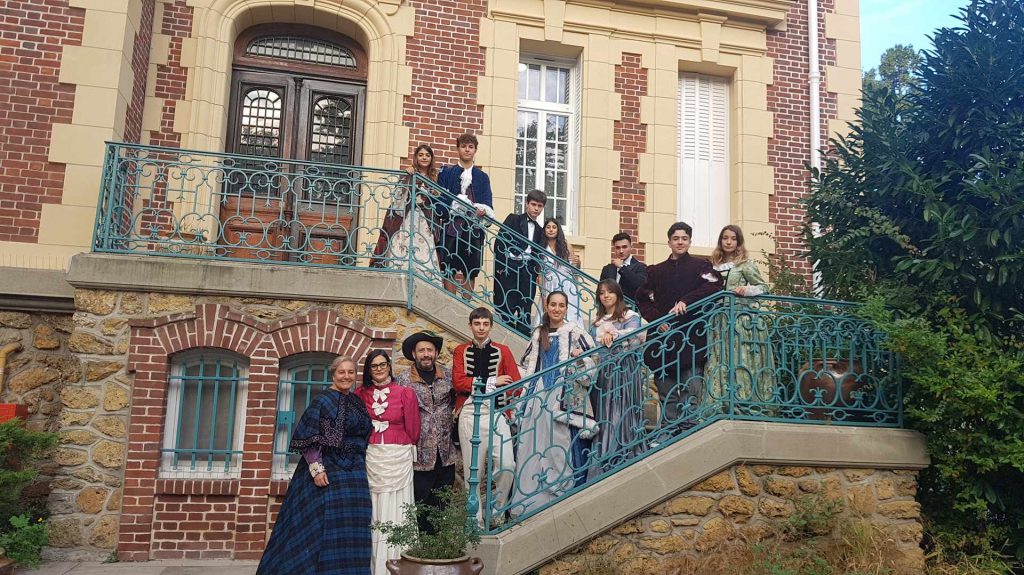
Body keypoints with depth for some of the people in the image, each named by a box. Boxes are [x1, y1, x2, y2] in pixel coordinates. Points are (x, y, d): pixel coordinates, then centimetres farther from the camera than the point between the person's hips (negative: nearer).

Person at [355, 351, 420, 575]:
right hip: (369, 457, 2)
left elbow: (413, 429, 2)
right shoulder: (360, 394, 5)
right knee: (371, 513, 5)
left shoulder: (405, 393, -3)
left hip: (398, 458, -2)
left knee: (395, 512, 0)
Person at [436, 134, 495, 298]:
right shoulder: (446, 173, 11)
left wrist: (483, 210, -17)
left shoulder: (482, 177, 16)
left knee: (470, 271, 3)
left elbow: (487, 202, 6)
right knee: (449, 270, -4)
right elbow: (440, 198, 1)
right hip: (451, 227, -2)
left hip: (473, 229, 2)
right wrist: (454, 206, -17)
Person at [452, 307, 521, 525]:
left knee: (507, 466, -10)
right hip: (469, 413, 0)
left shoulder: (502, 351, 12)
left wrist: (476, 384, -7)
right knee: (473, 469, 3)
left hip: (496, 412, 0)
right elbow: (458, 382, -3)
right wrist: (492, 381, -8)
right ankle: (476, 518, 13)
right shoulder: (461, 351, 12)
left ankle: (496, 512, 10)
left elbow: (516, 384, 3)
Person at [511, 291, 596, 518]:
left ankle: (561, 494, 3)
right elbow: (526, 364, 24)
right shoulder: (538, 334, 15)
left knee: (560, 445, -6)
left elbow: (593, 362, -4)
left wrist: (580, 359, -23)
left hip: (565, 397, -4)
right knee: (532, 445, 4)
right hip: (538, 396, 4)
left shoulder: (575, 333, 2)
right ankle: (529, 497, 12)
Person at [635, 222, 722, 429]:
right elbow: (643, 299, 11)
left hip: (691, 336, -3)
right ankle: (669, 428, 12)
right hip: (664, 335, 3)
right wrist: (656, 319, -6)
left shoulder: (700, 266, 10)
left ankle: (688, 427, -6)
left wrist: (686, 300, -19)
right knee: (666, 389, 5)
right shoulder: (656, 271, 17)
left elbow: (714, 285, -9)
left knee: (691, 387, -9)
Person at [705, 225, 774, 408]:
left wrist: (747, 290, -16)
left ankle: (746, 398, -6)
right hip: (721, 318, 5)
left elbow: (764, 287, -1)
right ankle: (726, 399, 4)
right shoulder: (715, 264, 15)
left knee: (742, 358, -9)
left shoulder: (746, 263, 0)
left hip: (742, 318, -5)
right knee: (723, 359, 1)